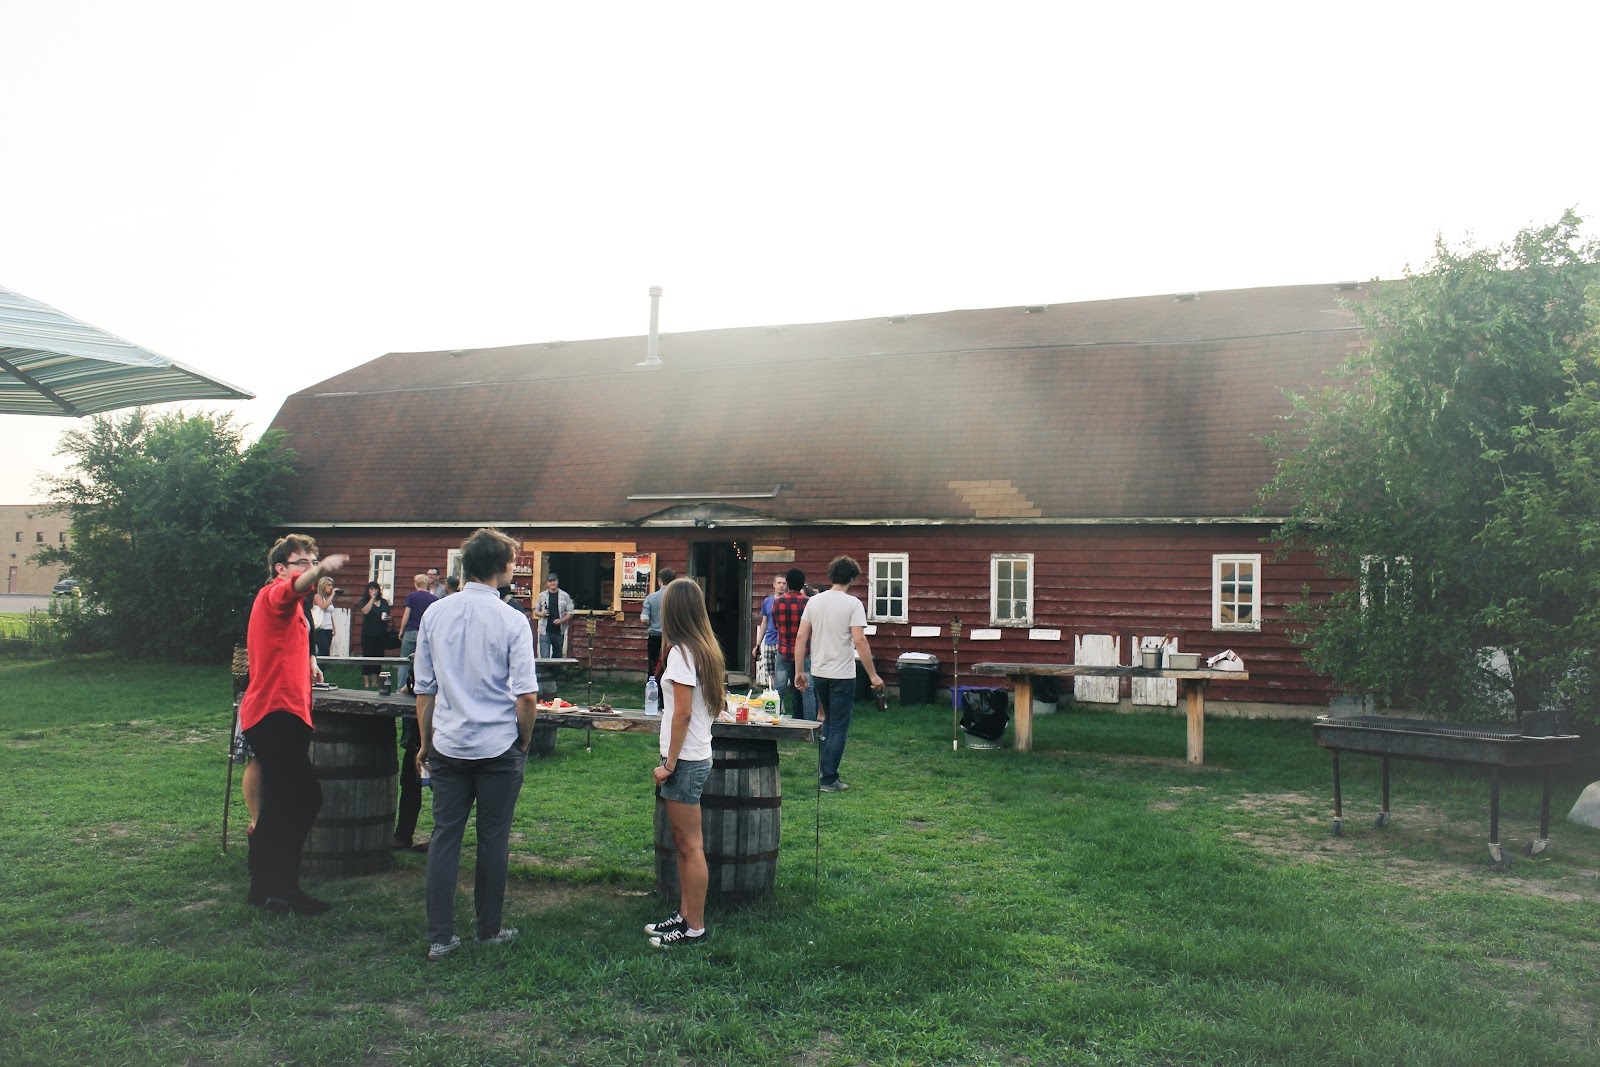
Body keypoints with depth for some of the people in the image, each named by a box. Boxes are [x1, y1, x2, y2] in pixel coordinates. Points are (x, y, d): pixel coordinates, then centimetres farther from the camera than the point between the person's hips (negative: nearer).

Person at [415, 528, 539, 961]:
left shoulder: (435, 614, 2)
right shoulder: (512, 621, -10)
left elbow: (424, 689, 6)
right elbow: (526, 696, -13)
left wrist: (426, 741, 17)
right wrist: (523, 741, 4)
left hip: (448, 746, 3)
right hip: (498, 746, -3)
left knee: (445, 837, 8)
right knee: (493, 839, 8)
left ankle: (440, 937, 11)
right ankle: (489, 930, 20)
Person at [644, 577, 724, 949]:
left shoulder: (681, 652, -16)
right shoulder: (706, 649, 10)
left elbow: (683, 712, -19)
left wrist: (670, 763, -14)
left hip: (685, 760, -9)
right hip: (698, 755, 9)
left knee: (690, 845, -1)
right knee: (683, 843, 17)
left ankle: (695, 928, 7)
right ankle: (685, 915, 26)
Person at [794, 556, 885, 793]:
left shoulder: (814, 601, 4)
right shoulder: (853, 604, -12)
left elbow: (801, 637, 2)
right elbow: (859, 641, -19)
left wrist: (799, 671, 8)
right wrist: (873, 676, -14)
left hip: (818, 672, 6)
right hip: (842, 675, -6)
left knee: (827, 722, 22)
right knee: (839, 728, 3)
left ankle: (823, 772, 27)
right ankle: (828, 779, 4)